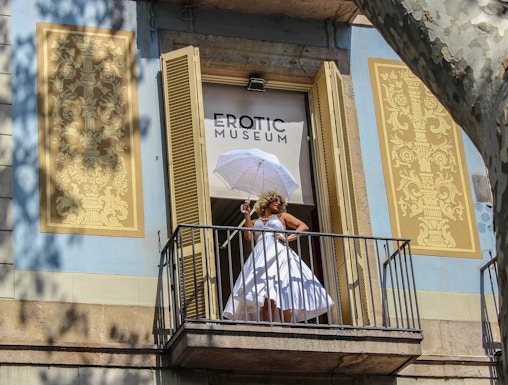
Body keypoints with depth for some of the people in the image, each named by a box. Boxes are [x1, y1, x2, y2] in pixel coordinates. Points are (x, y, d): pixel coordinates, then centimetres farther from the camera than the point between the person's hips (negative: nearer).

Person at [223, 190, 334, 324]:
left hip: (280, 256, -1)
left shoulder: (282, 216, 24)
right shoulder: (255, 222, 27)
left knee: (283, 296, -17)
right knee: (266, 299, -15)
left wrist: (288, 238, -2)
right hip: (261, 259, 1)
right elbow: (248, 237, 7)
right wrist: (247, 215, 9)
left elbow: (304, 226, 12)